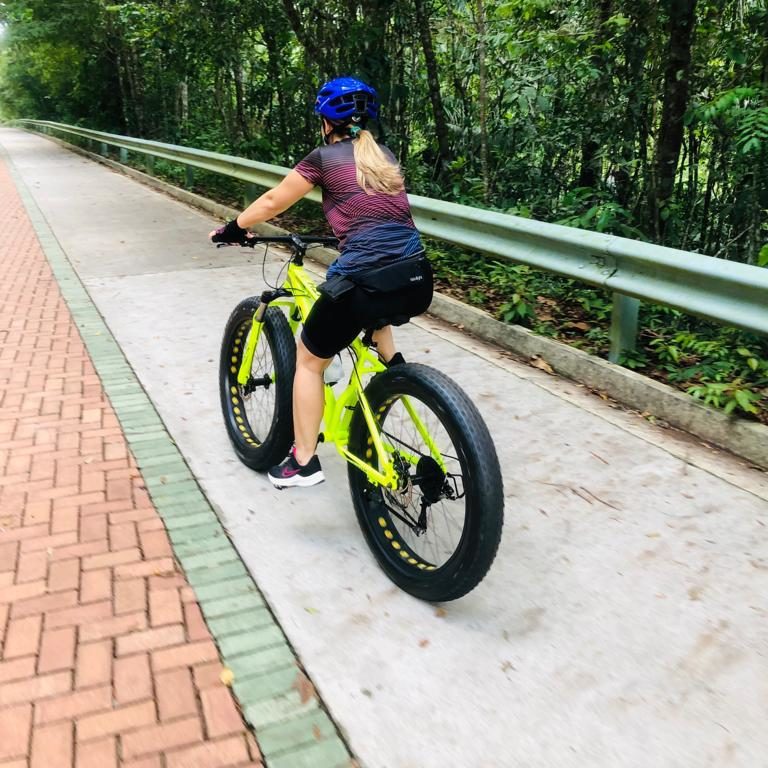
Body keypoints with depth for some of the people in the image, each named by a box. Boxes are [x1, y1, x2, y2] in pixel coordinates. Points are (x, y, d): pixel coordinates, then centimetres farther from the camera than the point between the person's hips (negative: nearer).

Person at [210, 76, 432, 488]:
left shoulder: (324, 157, 6)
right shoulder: (385, 157, 20)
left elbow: (271, 202, 15)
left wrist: (230, 230, 31)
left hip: (366, 283, -6)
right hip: (418, 283, 6)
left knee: (308, 360, 18)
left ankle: (304, 462, 23)